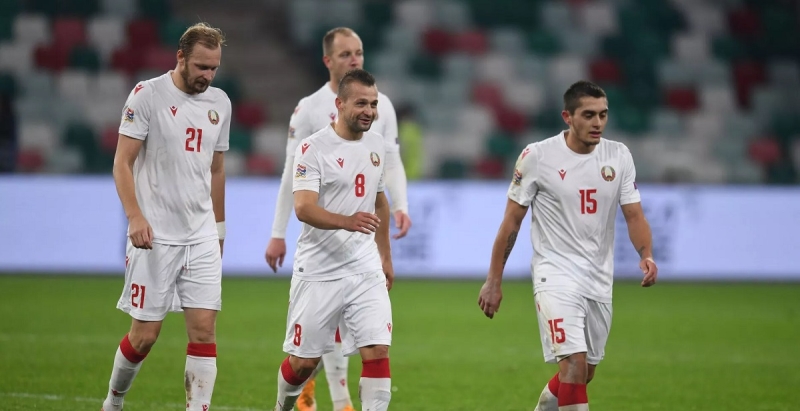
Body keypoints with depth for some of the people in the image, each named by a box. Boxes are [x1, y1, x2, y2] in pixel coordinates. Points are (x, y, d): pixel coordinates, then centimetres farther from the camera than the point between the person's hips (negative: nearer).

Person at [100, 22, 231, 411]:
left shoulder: (219, 103, 10)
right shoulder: (147, 95, -7)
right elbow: (123, 163, -8)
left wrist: (218, 229, 21)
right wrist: (135, 216, -19)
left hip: (202, 235, 5)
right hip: (155, 234, -4)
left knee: (204, 328, -6)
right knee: (145, 333, 0)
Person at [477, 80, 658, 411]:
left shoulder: (619, 156, 2)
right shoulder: (537, 156, -8)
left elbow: (634, 214, 0)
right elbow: (512, 220, -2)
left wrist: (646, 255, -21)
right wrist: (493, 280, -2)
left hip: (599, 280, 5)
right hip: (556, 275, -5)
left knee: (583, 373, 13)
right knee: (574, 365, -20)